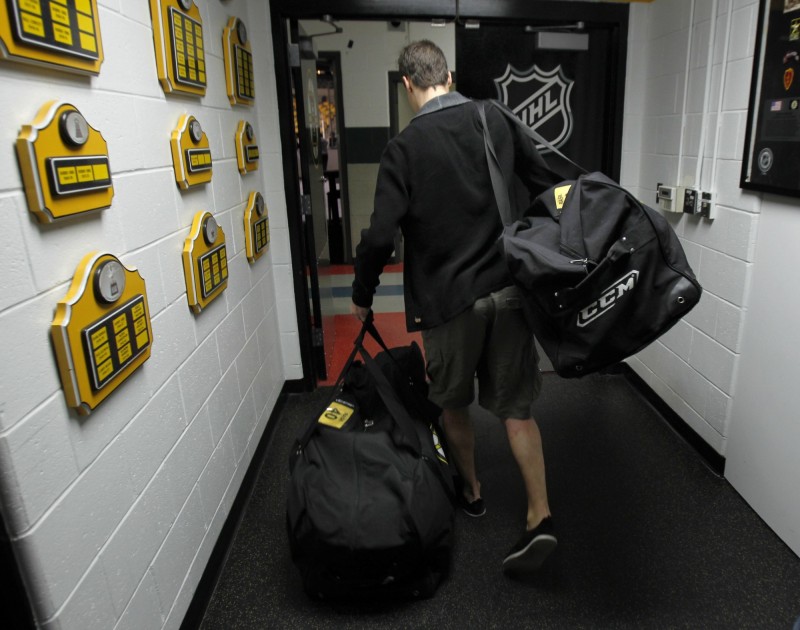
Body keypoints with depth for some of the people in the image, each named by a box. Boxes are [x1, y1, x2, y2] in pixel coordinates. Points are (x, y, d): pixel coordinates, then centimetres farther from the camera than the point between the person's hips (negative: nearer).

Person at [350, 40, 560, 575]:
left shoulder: (404, 149, -9)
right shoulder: (496, 121, 3)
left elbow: (381, 235, -13)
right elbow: (548, 185, 5)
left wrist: (362, 296, 1)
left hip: (447, 299, -3)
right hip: (509, 290, 4)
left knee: (454, 404, 19)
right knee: (516, 408, 12)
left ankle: (471, 490, 38)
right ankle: (540, 517, 8)